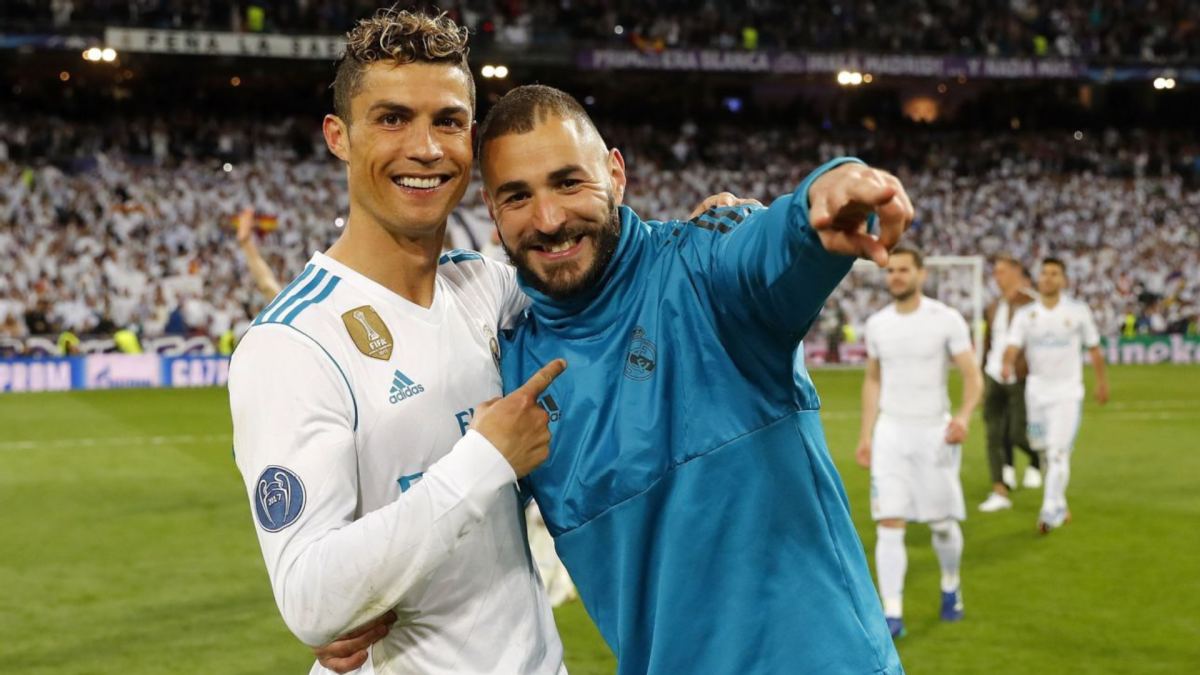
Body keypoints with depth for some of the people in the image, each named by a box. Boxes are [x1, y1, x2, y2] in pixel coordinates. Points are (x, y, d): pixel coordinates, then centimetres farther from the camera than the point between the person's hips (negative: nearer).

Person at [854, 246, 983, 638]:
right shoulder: (877, 324, 5)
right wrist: (865, 435, 11)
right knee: (889, 525, -7)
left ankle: (951, 587, 35)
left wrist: (964, 417, -25)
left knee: (943, 523, 7)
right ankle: (892, 614, -6)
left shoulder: (946, 320, -7)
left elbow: (972, 377, -6)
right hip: (890, 432, 2)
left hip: (934, 432, -2)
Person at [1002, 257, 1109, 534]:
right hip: (1036, 392, 3)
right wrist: (1007, 365, -33)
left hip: (1067, 392, -3)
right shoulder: (1025, 314, 1)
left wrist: (1102, 381, 15)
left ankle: (1050, 512, -15)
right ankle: (1060, 505, 29)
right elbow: (1013, 346, -11)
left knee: (1059, 452, -14)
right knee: (1046, 452, 11)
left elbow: (1094, 349, 9)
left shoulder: (1078, 312, -2)